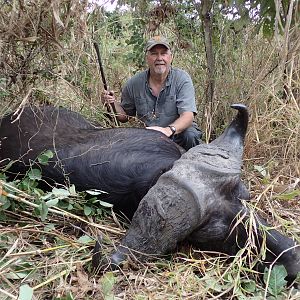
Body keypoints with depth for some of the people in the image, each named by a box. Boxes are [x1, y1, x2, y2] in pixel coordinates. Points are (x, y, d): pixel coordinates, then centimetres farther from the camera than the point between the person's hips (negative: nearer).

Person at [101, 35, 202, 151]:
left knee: (190, 135, -33)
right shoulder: (134, 83, 0)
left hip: (177, 134, -1)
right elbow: (124, 116, 12)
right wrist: (113, 104, -10)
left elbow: (188, 115, -21)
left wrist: (169, 130, -41)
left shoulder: (182, 79, -8)